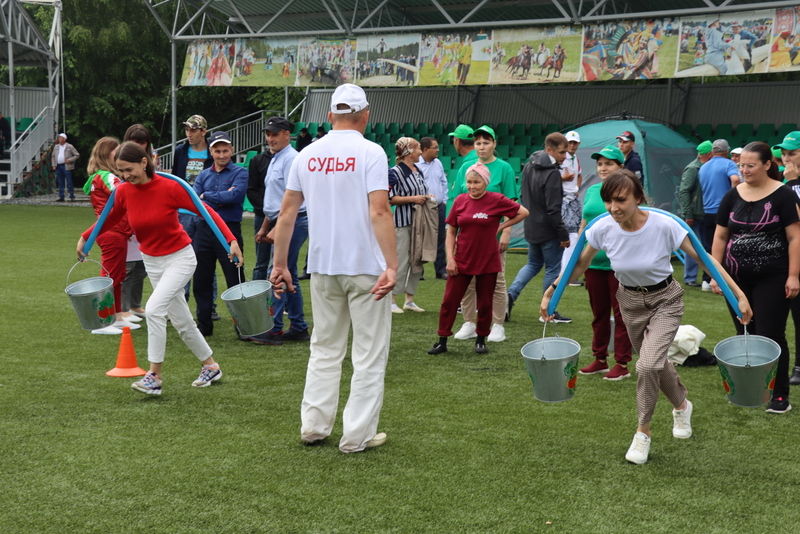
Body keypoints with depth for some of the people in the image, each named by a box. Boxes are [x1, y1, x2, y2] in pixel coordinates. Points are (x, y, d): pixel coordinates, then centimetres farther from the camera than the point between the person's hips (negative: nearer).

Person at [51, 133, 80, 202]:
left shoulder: (69, 147, -1)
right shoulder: (56, 147, 14)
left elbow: (77, 155, -1)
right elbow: (53, 156, 22)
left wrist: (70, 160, -13)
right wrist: (53, 165, 10)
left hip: (66, 166, -5)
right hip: (58, 167, 5)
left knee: (69, 183, -6)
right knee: (60, 183, 7)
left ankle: (72, 197, -1)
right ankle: (61, 197, 12)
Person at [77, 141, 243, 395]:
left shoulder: (169, 187, -21)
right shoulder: (123, 192, -8)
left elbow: (206, 211, -17)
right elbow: (110, 219, 13)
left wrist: (231, 240, -25)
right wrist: (85, 238, 9)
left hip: (180, 257, -5)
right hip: (151, 261, 5)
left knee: (154, 308, -23)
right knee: (181, 321, 11)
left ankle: (154, 376, -16)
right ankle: (211, 366, 29)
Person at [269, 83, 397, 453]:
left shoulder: (307, 155, 6)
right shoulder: (370, 152, -8)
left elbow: (287, 212, 7)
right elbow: (379, 211, -18)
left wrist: (280, 264, 14)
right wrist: (391, 266, -20)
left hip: (322, 268, 5)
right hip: (366, 266, -5)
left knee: (324, 349, 17)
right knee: (369, 353, 4)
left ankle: (313, 426, 18)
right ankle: (357, 435, 5)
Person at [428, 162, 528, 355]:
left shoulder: (497, 200, -7)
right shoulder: (460, 200, 0)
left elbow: (523, 212, 2)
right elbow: (451, 231, 4)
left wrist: (501, 226, -3)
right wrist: (450, 258, -4)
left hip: (487, 261, -2)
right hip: (461, 261, 2)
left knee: (485, 303, 8)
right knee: (449, 301, 0)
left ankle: (481, 340, 24)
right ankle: (442, 341, 9)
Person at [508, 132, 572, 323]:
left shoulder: (529, 166, 5)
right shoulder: (552, 173, -22)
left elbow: (523, 195, 15)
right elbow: (553, 209, -22)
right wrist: (564, 235, -16)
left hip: (530, 227, 8)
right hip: (547, 230, -8)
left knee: (533, 263, 24)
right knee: (553, 269, 5)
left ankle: (511, 294, 7)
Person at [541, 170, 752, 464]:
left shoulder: (664, 225, -29)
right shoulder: (603, 228, -20)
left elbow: (704, 259, -19)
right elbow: (580, 264, -2)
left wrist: (739, 295, -21)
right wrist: (551, 292, -4)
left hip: (665, 300, -4)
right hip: (630, 300, 4)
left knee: (648, 365, -21)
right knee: (656, 363, 18)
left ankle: (643, 432, 2)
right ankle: (682, 405, 50)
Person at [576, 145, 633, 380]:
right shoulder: (592, 191, 10)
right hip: (593, 262, 6)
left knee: (621, 314, 2)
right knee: (599, 313, 14)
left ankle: (622, 364, 9)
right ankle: (600, 359, 25)